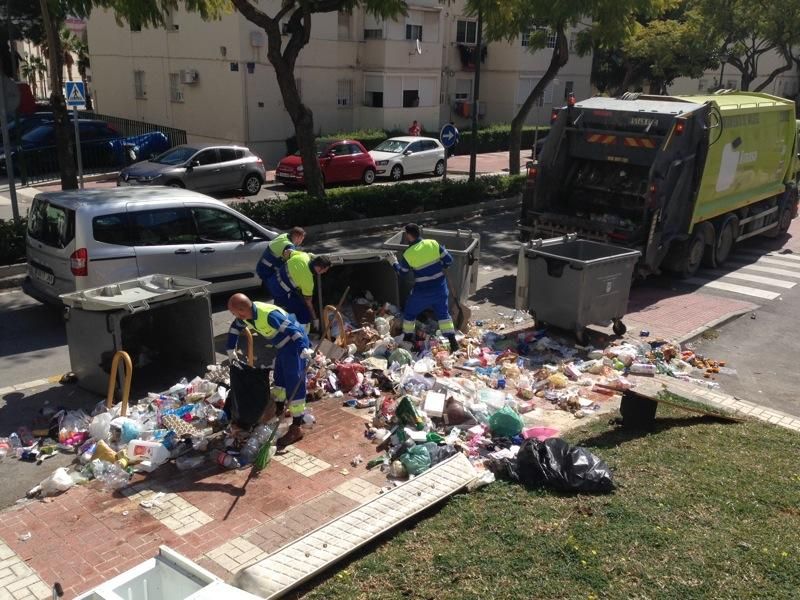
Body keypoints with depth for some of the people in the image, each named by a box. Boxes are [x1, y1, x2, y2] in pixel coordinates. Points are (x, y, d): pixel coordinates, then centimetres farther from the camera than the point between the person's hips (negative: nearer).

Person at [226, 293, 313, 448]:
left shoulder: (269, 315, -34)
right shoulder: (246, 314, -5)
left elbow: (292, 330, -34)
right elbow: (235, 328, 15)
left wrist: (303, 349, -41)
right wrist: (231, 349, 21)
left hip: (295, 345, -10)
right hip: (284, 346, 10)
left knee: (294, 384, -9)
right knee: (279, 377, 24)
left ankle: (296, 428, -6)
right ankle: (279, 409, 46)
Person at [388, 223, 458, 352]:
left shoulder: (408, 253, -14)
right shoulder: (433, 243, -7)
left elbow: (402, 272, 1)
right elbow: (449, 260, -3)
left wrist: (394, 262, 19)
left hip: (422, 290, -3)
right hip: (440, 286, 3)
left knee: (410, 312, 19)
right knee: (443, 313, 16)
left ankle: (408, 338, 31)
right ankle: (452, 340, 9)